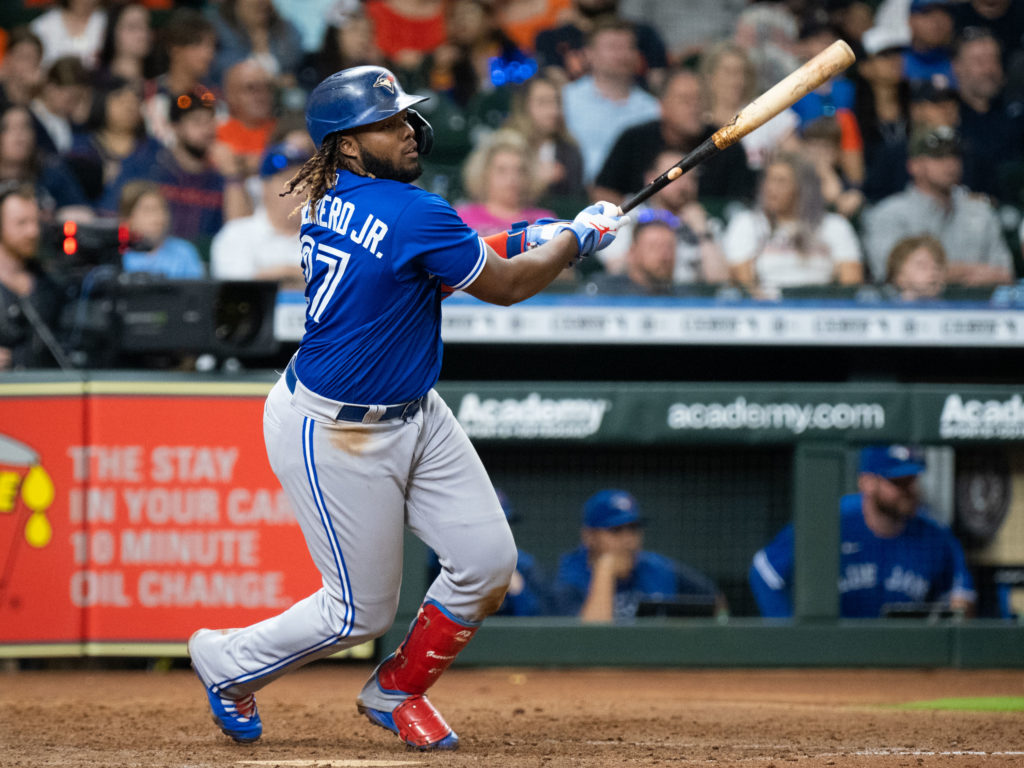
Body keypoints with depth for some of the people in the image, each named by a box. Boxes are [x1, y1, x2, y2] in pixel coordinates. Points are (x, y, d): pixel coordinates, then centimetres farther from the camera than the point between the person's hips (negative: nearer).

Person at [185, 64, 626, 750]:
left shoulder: (329, 199, 1)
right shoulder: (411, 212, -26)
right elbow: (506, 287, -13)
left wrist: (522, 241, 8)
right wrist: (579, 236, 2)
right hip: (335, 435, -9)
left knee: (487, 561, 5)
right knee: (362, 612, 5)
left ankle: (398, 692, 24)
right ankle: (228, 661, 28)